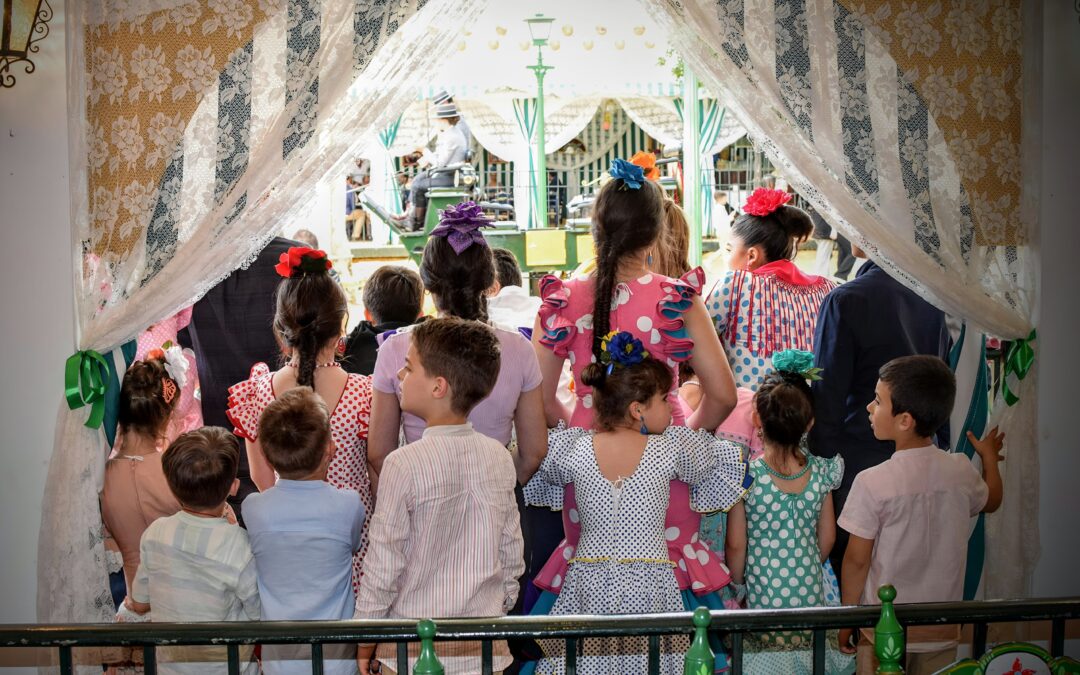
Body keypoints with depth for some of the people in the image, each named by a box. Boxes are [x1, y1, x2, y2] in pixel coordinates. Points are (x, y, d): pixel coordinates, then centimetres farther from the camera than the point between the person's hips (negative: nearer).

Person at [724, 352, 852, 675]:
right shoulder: (820, 473, -7)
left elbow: (736, 545, -9)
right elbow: (827, 537, 4)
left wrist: (736, 583, 7)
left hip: (763, 598, -3)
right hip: (811, 594, 3)